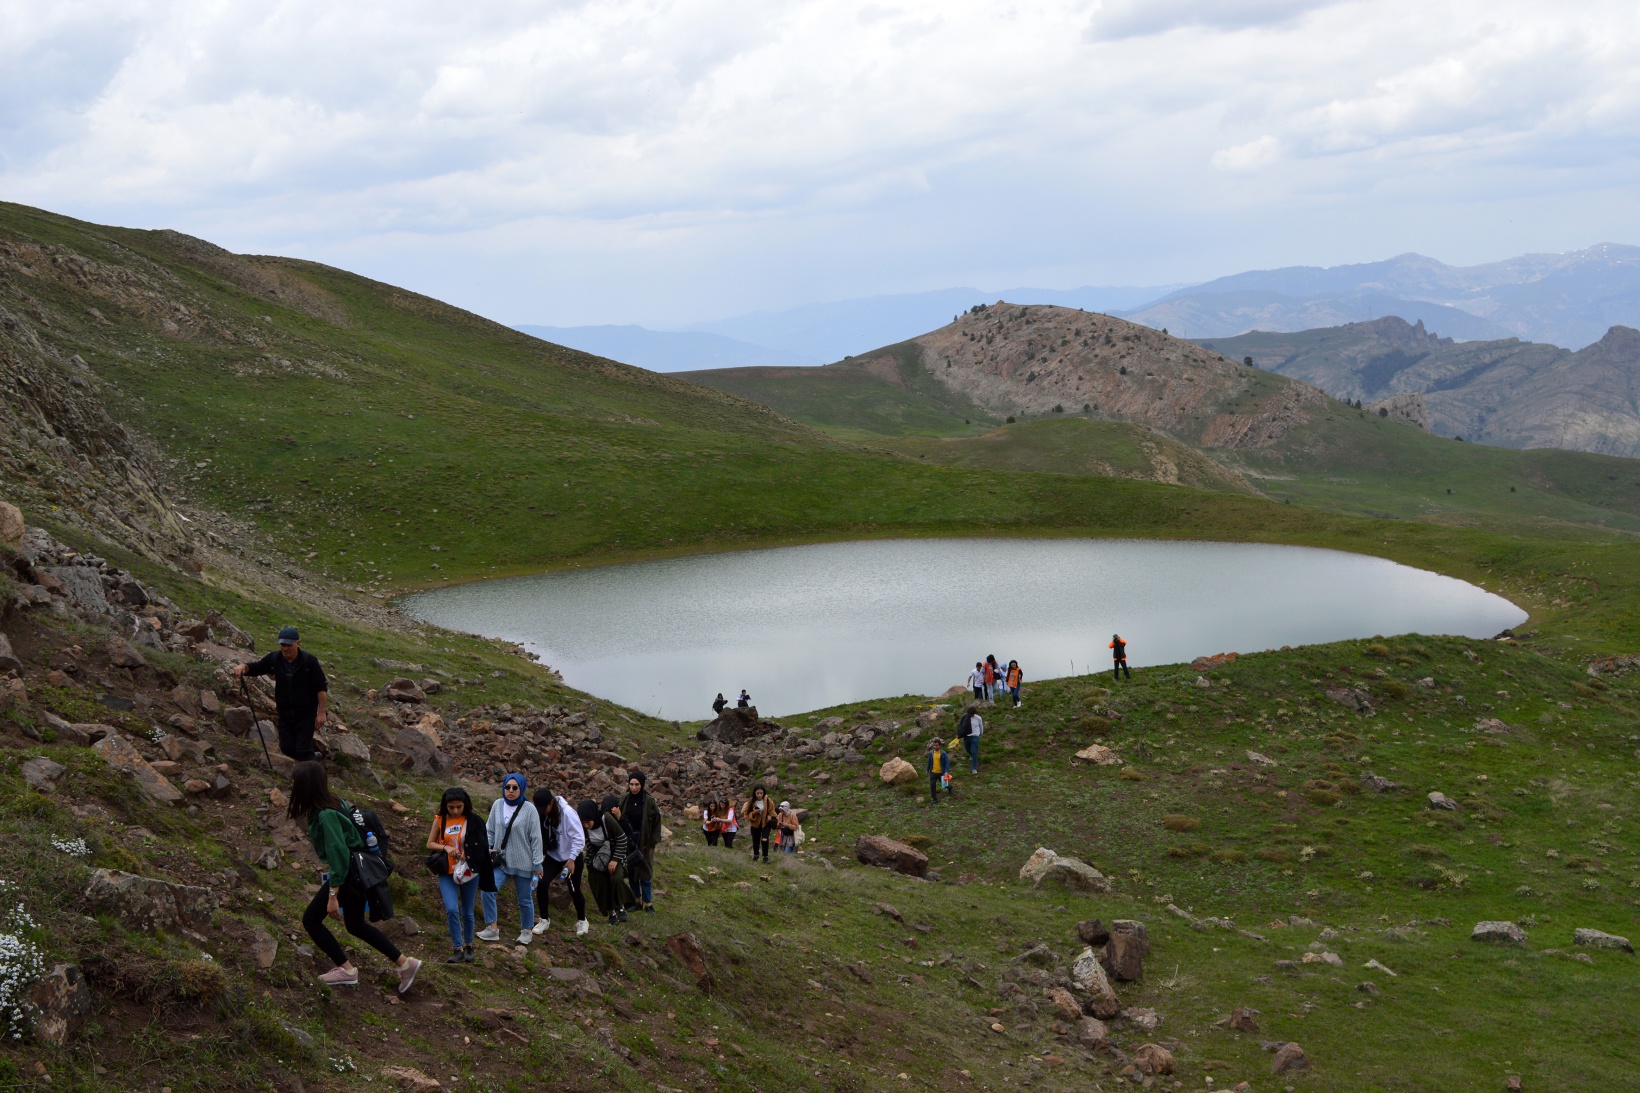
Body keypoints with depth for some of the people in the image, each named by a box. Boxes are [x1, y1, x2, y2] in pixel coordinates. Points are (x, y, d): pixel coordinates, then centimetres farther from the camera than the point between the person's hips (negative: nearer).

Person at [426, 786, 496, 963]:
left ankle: (468, 946, 30)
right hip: (447, 873, 0)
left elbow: (481, 846, 4)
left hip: (469, 872, 0)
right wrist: (446, 847, -15)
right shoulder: (440, 820, 0)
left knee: (467, 912, 10)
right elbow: (430, 844, 3)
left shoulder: (472, 821, -2)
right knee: (451, 910, -16)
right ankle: (458, 950, -7)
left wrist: (468, 853, -14)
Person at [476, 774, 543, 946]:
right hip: (501, 861, 3)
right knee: (488, 891, -15)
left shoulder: (529, 809, -10)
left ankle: (527, 930, 30)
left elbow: (536, 838, -7)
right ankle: (492, 928, -4)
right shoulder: (497, 806, 0)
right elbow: (490, 830, 9)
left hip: (523, 863, -3)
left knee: (525, 899, 9)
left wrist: (537, 865, -6)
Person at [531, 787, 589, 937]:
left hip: (572, 859, -4)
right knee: (542, 884, -11)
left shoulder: (567, 812, -26)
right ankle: (544, 919, 8)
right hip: (553, 857, 4)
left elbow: (579, 838, -23)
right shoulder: (540, 814, -10)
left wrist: (571, 859, -25)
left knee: (574, 890, 6)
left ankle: (581, 920, 30)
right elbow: (540, 838, -3)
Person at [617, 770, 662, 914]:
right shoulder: (624, 800, -2)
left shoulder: (649, 801, -10)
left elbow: (656, 822, -6)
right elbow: (619, 821, 5)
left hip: (643, 842, -3)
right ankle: (637, 900, 21)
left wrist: (652, 843, -6)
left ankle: (648, 903, 9)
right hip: (628, 841, 3)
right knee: (631, 872, 9)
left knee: (645, 873, 1)